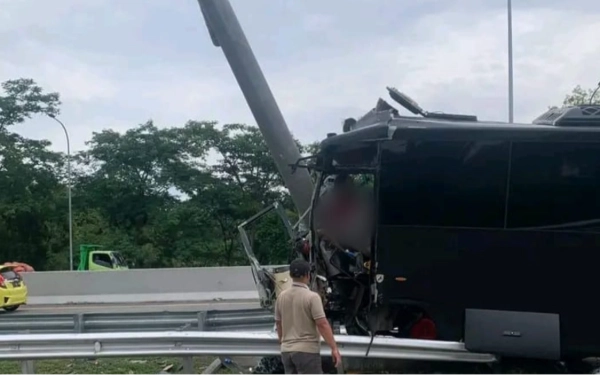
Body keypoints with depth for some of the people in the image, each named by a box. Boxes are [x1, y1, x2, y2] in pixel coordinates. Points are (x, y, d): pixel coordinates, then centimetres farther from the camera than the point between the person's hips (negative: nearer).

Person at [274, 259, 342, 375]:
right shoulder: (311, 297, -14)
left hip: (287, 350, 7)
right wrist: (334, 348, -15)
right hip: (307, 350, -7)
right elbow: (322, 324, -18)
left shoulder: (281, 297, 6)